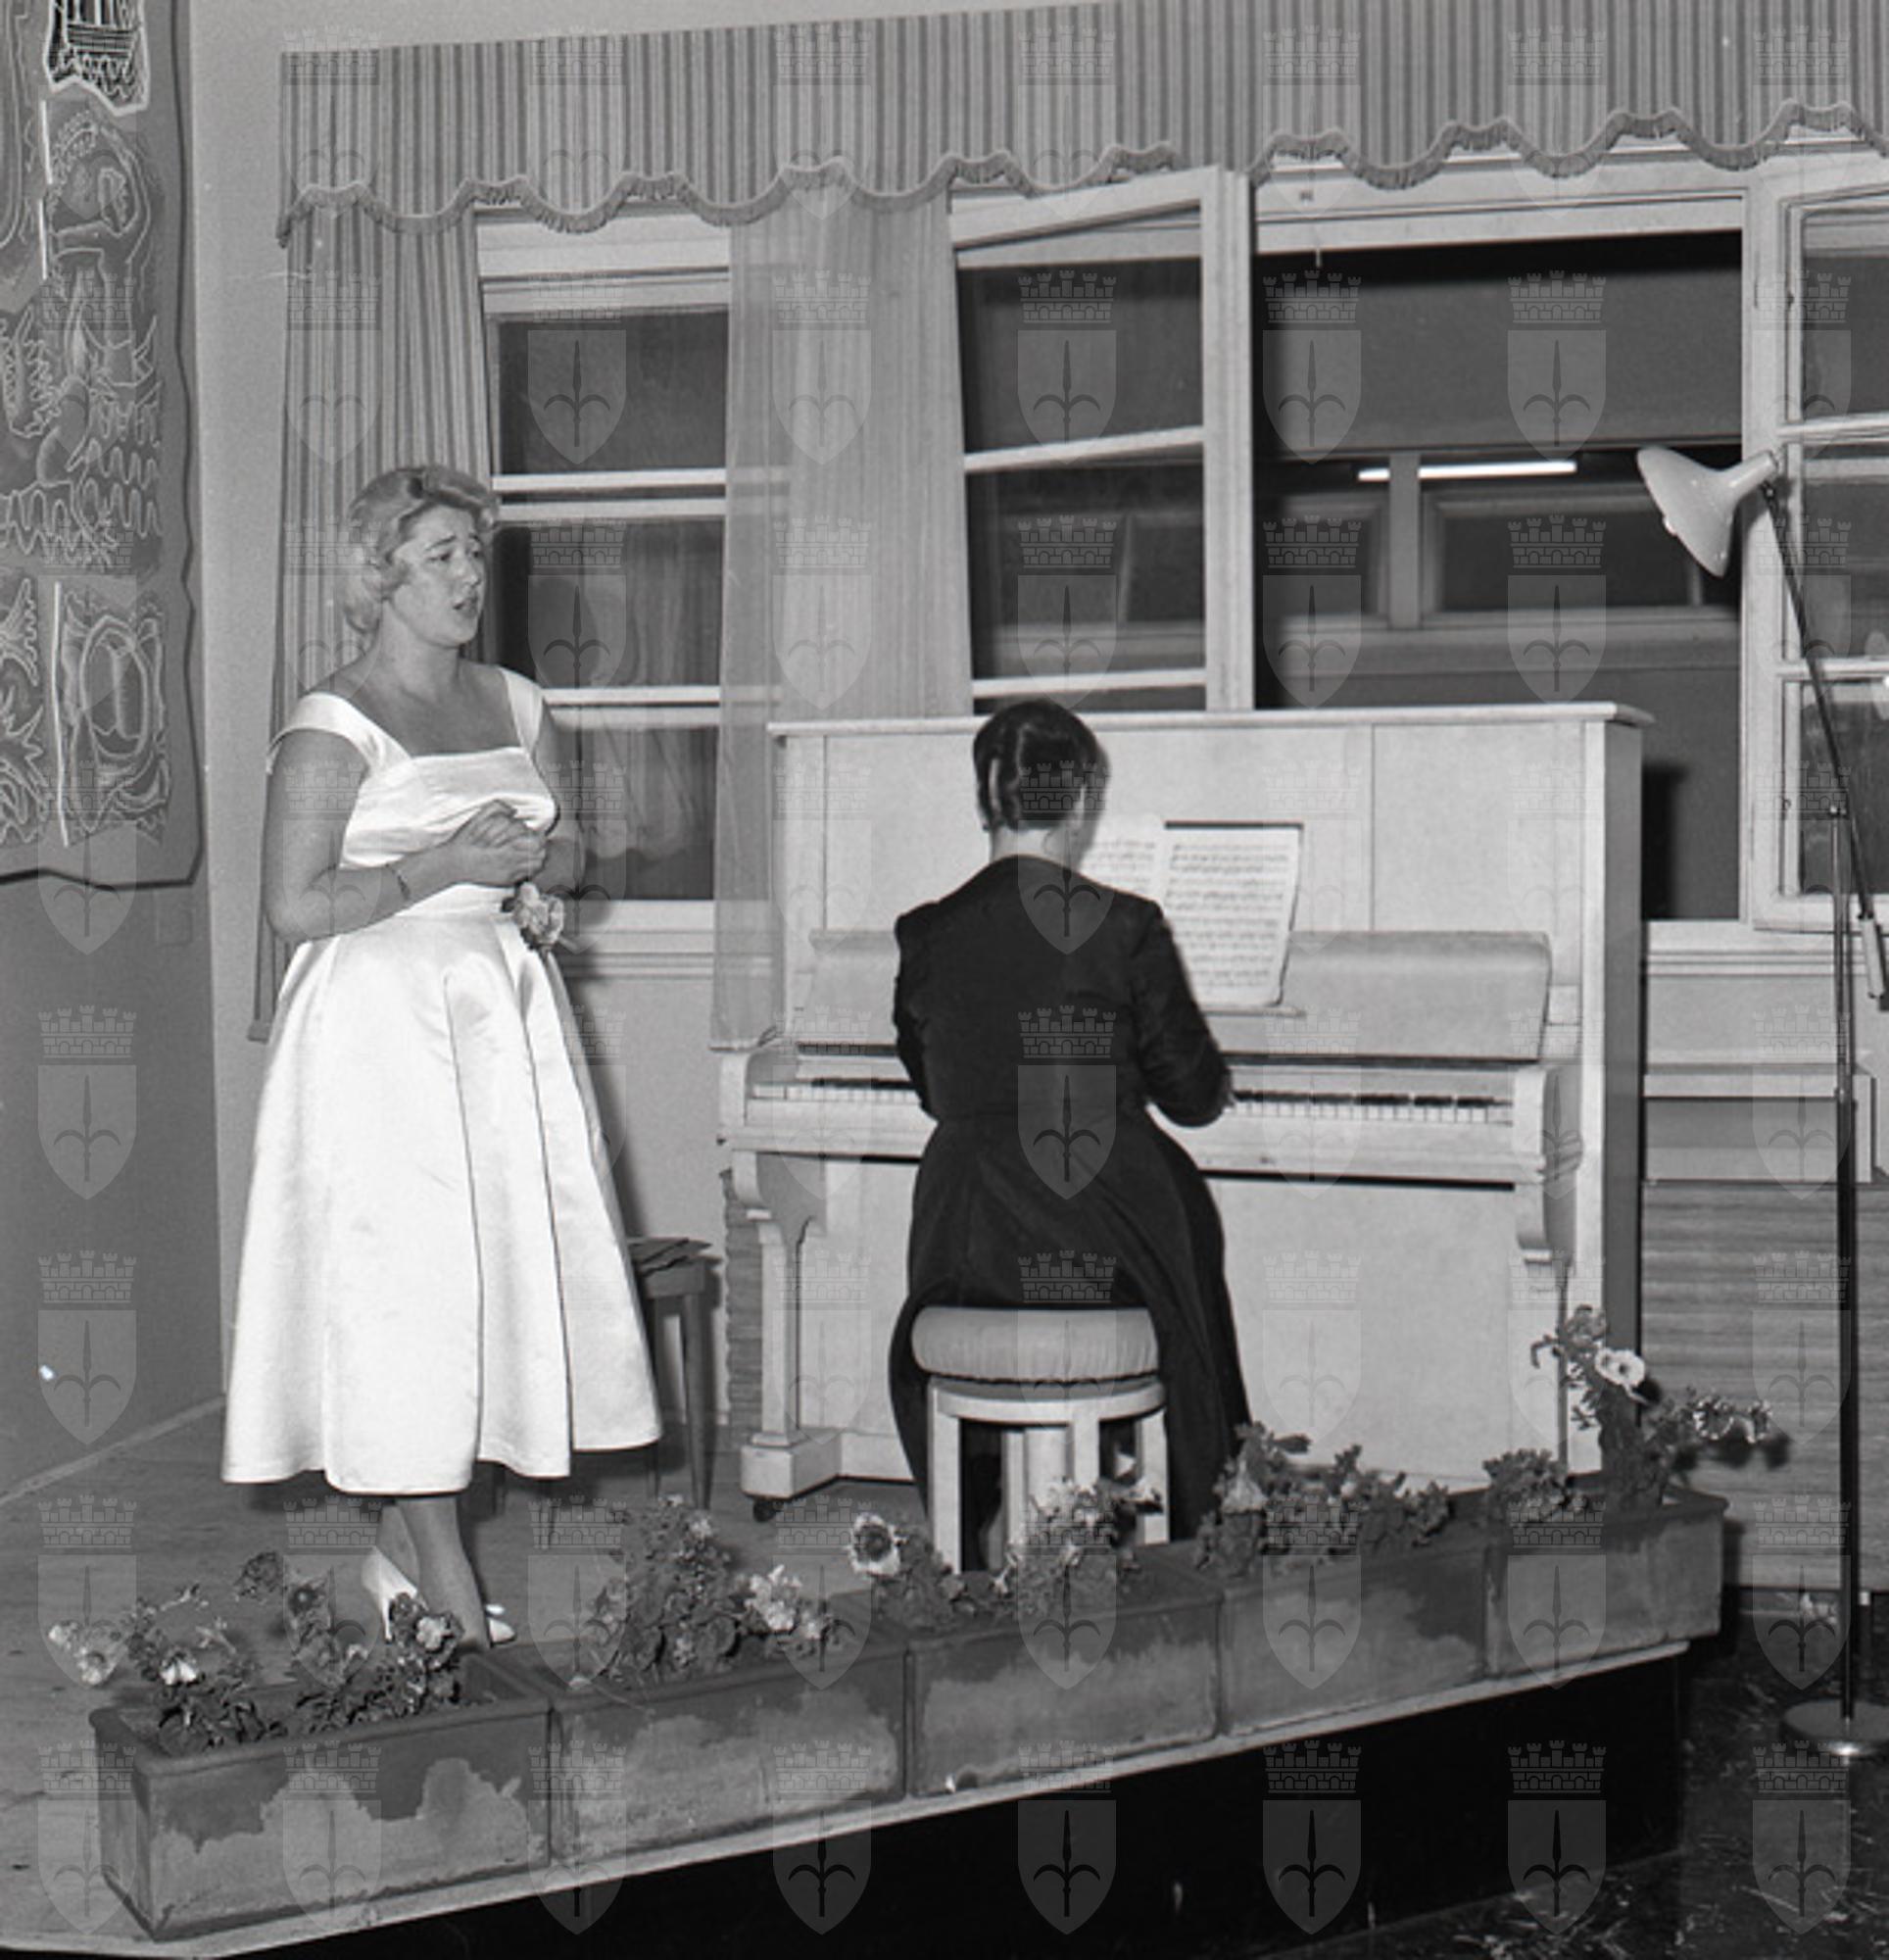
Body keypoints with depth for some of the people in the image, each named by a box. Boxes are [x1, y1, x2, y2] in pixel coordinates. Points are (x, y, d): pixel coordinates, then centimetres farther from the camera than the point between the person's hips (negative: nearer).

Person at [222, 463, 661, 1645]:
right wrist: (444, 865, -17)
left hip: (505, 1012, 7)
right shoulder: (333, 729, -7)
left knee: (520, 1264, 4)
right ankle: (440, 1569, 3)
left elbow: (570, 854, 20)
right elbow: (297, 906, -12)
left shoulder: (515, 706, 13)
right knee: (411, 1274, -6)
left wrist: (534, 857, -3)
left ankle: (407, 1546, 16)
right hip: (384, 1023, -7)